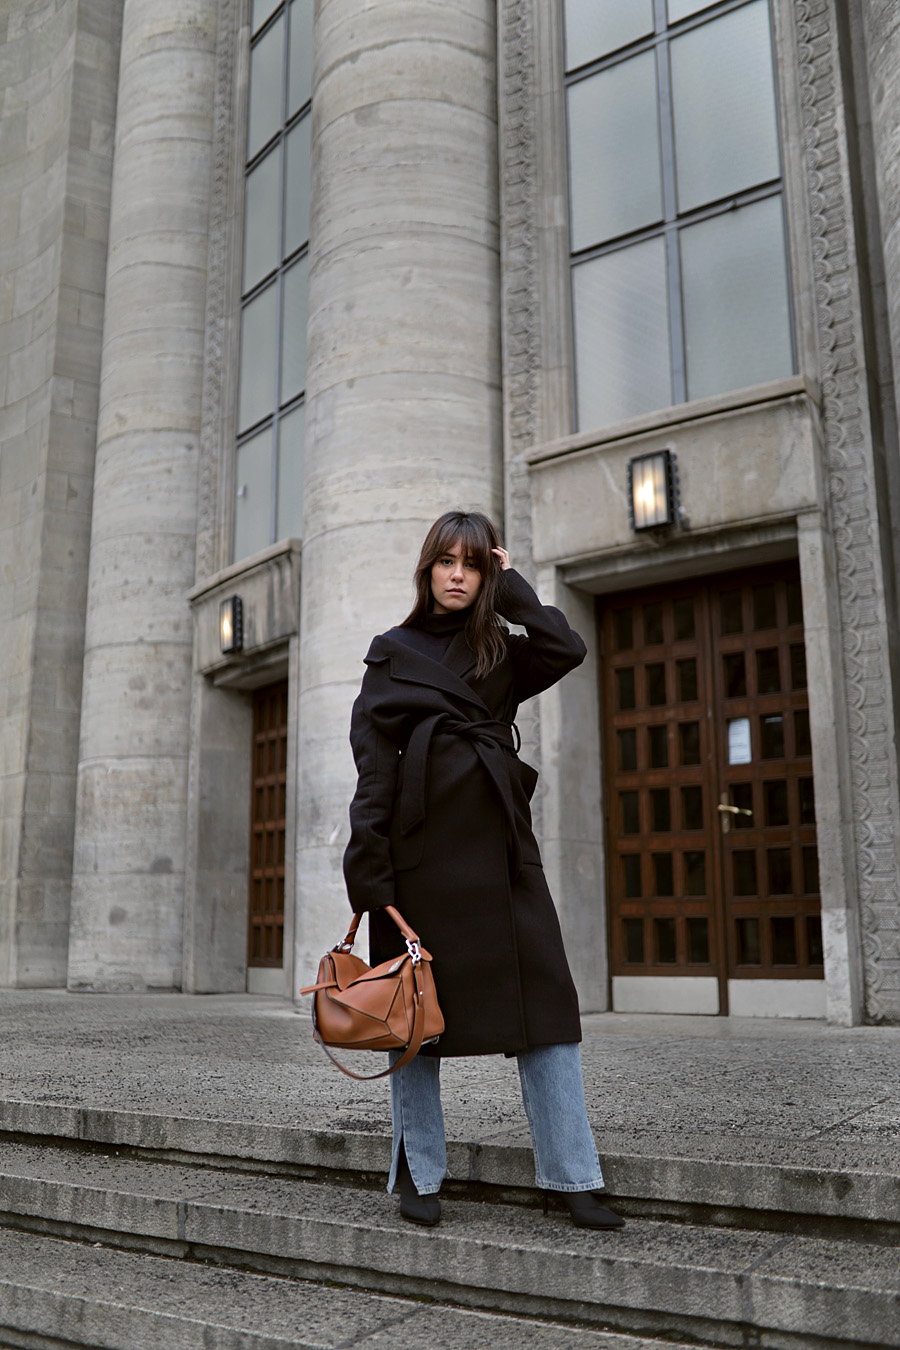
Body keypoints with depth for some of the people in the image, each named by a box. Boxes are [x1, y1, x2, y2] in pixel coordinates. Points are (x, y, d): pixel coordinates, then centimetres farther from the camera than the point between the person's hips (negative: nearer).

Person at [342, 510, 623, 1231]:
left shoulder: (502, 653, 17)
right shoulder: (393, 653, 9)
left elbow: (568, 649, -5)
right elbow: (372, 764, 1)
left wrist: (512, 587, 6)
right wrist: (371, 868, -8)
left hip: (500, 842, 3)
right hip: (423, 841, -2)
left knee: (544, 998, -3)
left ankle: (573, 1177, 4)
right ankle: (419, 1176, 17)